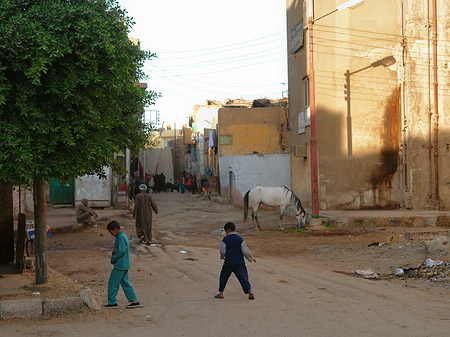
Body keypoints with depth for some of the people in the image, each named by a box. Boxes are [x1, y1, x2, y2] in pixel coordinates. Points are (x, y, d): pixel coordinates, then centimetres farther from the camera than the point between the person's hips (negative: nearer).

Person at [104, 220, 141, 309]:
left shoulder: (121, 238, -18)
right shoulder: (123, 236, 13)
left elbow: (121, 251, -25)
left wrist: (113, 258, -13)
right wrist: (114, 252, 6)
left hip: (120, 265, -10)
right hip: (124, 265, 10)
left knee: (113, 283, -1)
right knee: (125, 283, 13)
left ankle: (112, 302, 6)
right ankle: (134, 301, 13)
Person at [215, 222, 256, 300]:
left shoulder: (225, 239, -6)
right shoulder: (239, 239, 0)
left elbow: (222, 251, -9)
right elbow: (245, 251, -2)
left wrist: (222, 256, 14)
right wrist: (251, 258, 11)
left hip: (228, 262, -1)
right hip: (239, 263, 1)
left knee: (223, 277, 15)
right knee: (243, 277, 3)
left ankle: (221, 293, 19)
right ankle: (250, 292, -10)